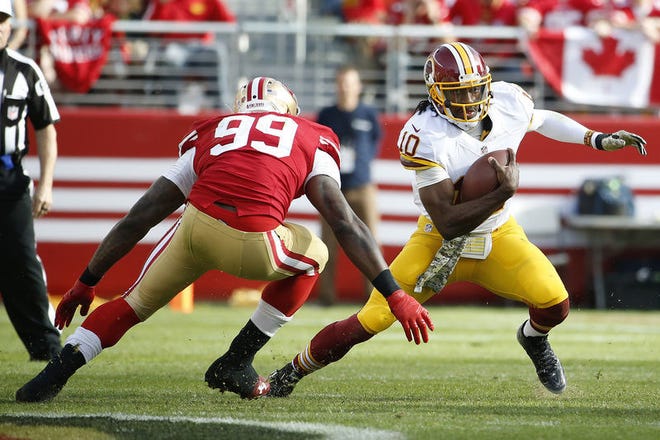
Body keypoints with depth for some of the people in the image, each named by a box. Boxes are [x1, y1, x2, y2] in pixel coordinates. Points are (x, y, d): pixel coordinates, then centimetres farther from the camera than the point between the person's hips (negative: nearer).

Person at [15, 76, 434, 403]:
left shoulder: (209, 136, 32)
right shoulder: (311, 142, 27)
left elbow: (138, 218, 31)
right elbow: (346, 225, 14)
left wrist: (86, 283, 36)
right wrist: (395, 294, 13)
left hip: (196, 226, 2)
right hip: (254, 244, -2)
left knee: (136, 303, 28)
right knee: (312, 255, 32)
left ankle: (56, 371, 11)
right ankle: (236, 363, 28)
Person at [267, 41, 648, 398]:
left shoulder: (509, 101, -13)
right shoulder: (424, 137, -27)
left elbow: (541, 119, 15)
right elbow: (448, 223, -30)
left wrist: (598, 139, 10)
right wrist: (504, 193, -37)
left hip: (498, 234, 4)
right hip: (441, 241, -4)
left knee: (555, 303, -20)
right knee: (372, 320, -14)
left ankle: (534, 339, 19)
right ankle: (291, 374, 9)